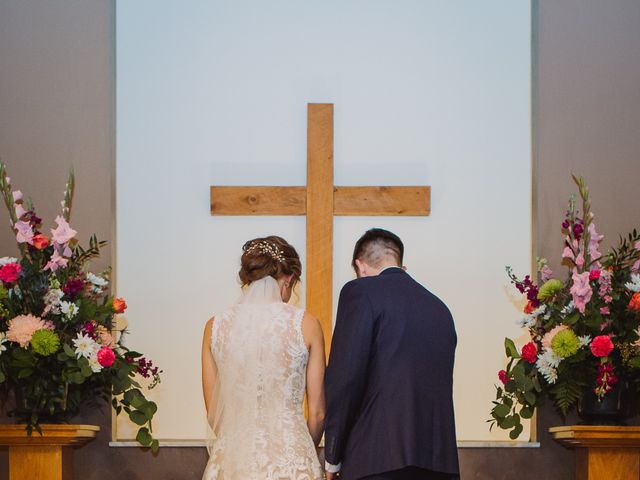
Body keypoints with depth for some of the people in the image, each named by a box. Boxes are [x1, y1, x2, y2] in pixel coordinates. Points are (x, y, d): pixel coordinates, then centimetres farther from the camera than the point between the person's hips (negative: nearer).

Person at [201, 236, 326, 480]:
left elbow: (213, 412, 6)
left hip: (232, 460, 2)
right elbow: (317, 412, 1)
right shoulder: (305, 324, -4)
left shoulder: (215, 327, 1)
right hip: (290, 460, -2)